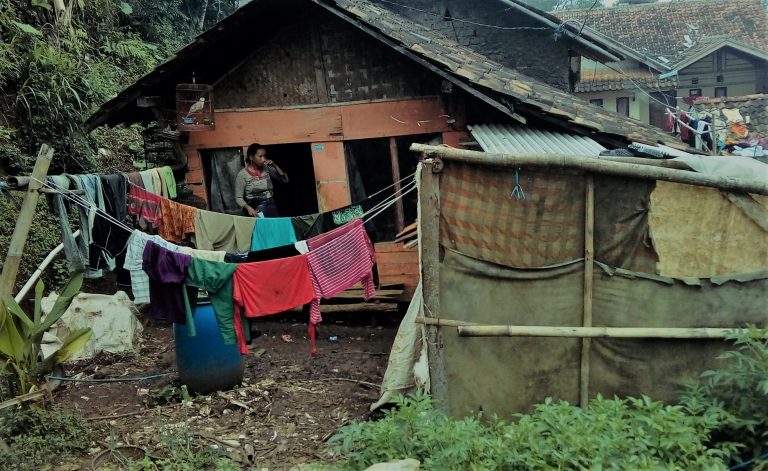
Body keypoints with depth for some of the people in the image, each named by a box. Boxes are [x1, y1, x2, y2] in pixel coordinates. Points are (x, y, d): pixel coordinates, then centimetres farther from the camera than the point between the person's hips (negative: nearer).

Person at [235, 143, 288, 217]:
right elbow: (238, 198, -4)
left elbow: (285, 179, 8)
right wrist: (248, 208, -21)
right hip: (255, 207, -4)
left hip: (272, 205, 4)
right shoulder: (243, 174, -4)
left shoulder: (267, 168, 7)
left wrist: (275, 166, -4)